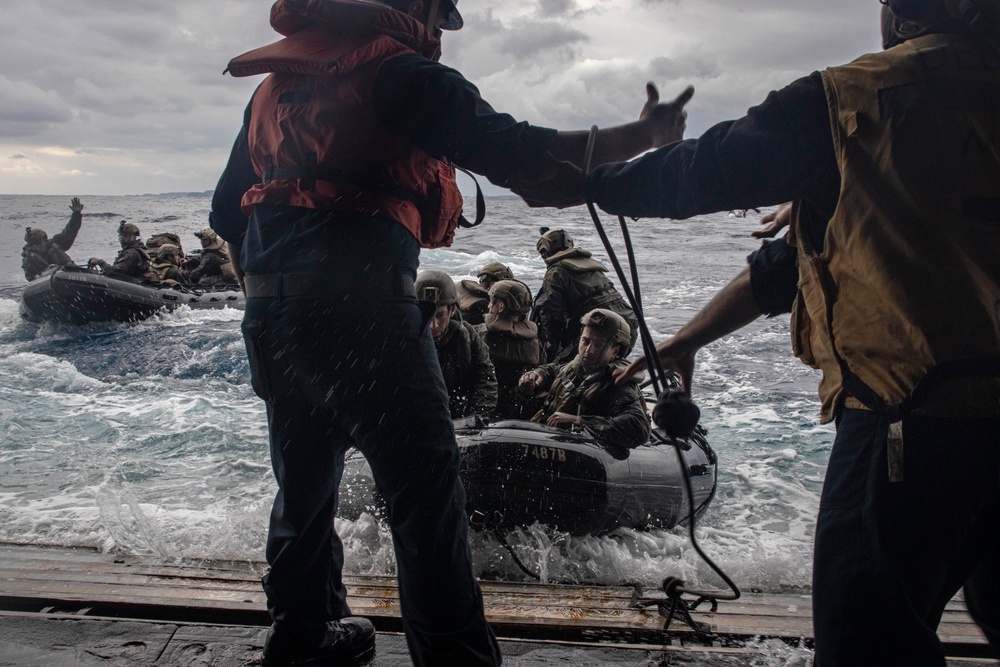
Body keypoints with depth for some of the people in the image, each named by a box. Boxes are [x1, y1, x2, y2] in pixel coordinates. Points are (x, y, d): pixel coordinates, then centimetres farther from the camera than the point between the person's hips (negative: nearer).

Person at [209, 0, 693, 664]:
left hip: (271, 311, 8)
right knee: (426, 487, -3)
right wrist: (643, 135, -2)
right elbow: (516, 154, -11)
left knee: (305, 479, 21)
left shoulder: (276, 81, 22)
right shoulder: (401, 71, 0)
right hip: (361, 303, -8)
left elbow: (227, 211, 23)